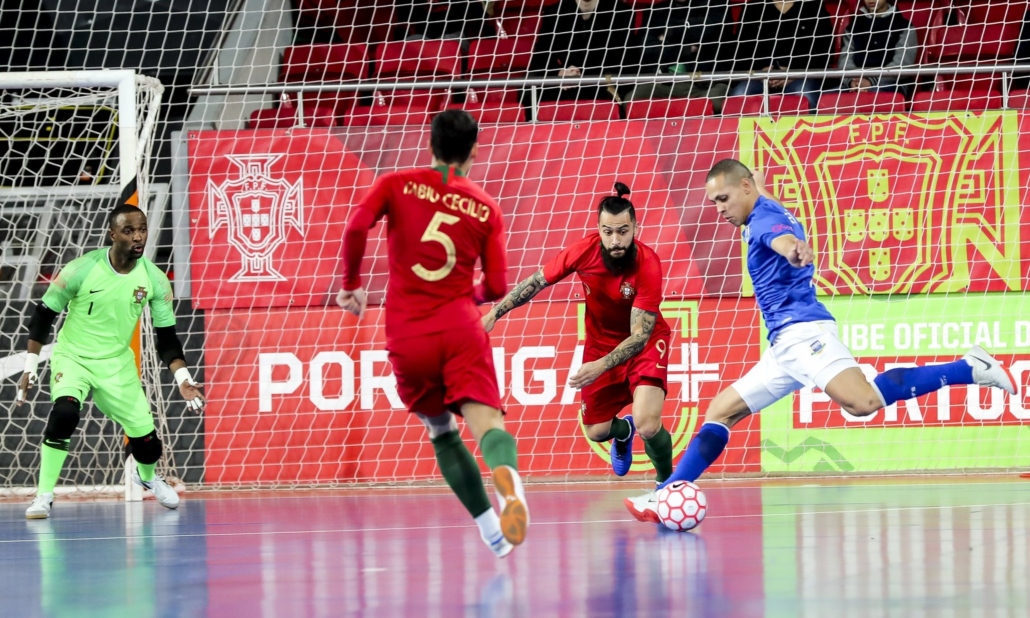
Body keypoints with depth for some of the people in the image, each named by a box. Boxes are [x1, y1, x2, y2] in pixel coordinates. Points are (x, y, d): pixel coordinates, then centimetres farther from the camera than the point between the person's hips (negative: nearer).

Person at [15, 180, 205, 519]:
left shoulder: (155, 279, -10)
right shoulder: (82, 270, -19)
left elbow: (166, 336, -2)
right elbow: (44, 314, -8)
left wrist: (182, 379, -15)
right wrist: (31, 366, -11)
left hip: (118, 364, 3)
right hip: (72, 357, -3)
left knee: (147, 442, 2)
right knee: (64, 412, -32)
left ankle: (148, 476, 41)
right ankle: (44, 496, -21)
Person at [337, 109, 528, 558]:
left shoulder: (397, 184, 8)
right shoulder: (485, 208, 10)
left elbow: (357, 226, -9)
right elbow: (496, 288, 7)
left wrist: (351, 284, 5)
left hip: (407, 336, 1)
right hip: (460, 328, -1)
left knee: (442, 432, 20)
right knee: (485, 421, -17)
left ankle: (490, 528, 14)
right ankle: (505, 474, -52)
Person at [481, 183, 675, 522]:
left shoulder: (648, 265, -32)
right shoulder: (583, 251, -23)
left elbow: (639, 335, -32)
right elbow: (536, 281, -6)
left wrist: (601, 366, -44)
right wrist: (495, 312, -10)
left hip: (645, 343, -4)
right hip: (600, 341, 4)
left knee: (647, 423, -23)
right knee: (596, 431, 8)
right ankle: (622, 431, 47)